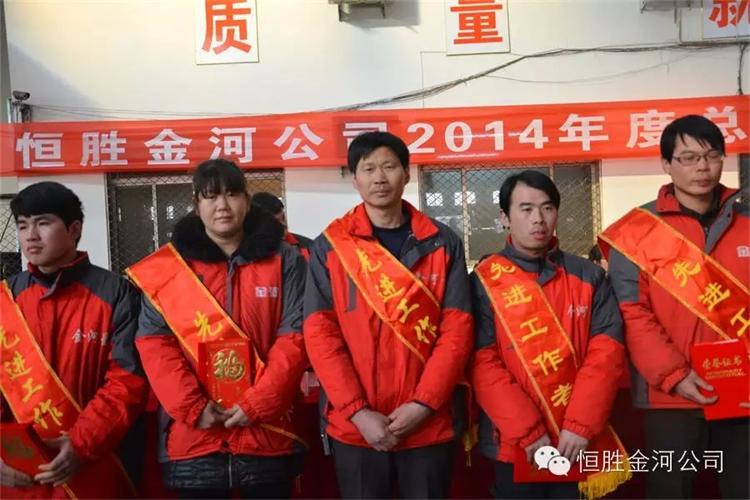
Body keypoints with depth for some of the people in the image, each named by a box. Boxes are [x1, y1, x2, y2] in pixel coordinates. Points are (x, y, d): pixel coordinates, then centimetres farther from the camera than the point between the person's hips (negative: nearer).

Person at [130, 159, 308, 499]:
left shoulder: (284, 260, 3)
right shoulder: (168, 266, 4)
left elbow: (294, 337, -3)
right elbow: (154, 343, -2)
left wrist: (259, 403, -12)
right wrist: (192, 407, -11)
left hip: (268, 434, 0)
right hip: (193, 438, 0)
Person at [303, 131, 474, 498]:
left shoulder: (443, 244, 3)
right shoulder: (329, 246, 1)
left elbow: (456, 330, -2)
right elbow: (320, 335, -4)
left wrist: (423, 404, -12)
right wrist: (357, 411, -13)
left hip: (428, 423, 1)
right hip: (354, 426, 0)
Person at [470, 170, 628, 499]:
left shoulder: (589, 276, 5)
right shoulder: (485, 282, -3)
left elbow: (606, 351, -3)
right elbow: (482, 363, -9)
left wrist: (581, 425, -12)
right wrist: (527, 431, -15)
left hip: (579, 442, 2)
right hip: (515, 444, -2)